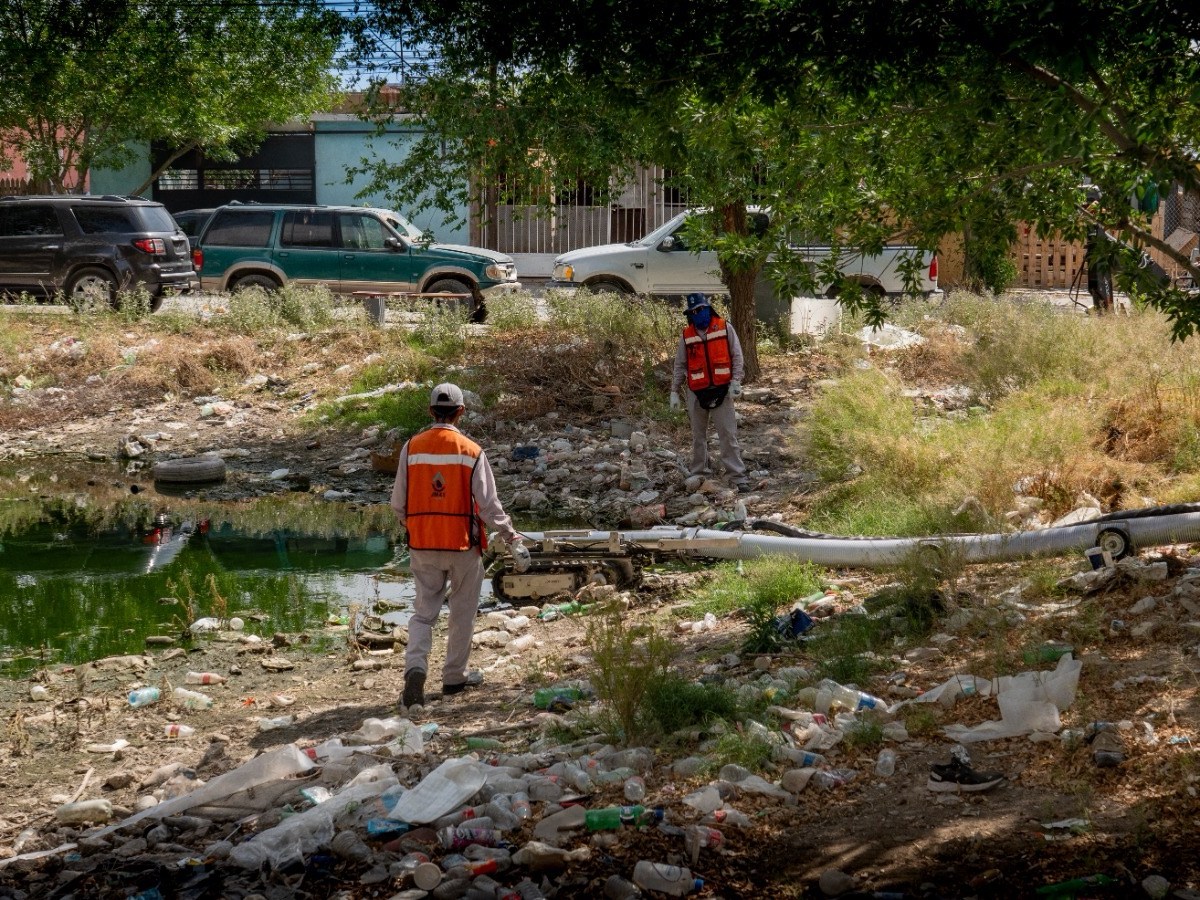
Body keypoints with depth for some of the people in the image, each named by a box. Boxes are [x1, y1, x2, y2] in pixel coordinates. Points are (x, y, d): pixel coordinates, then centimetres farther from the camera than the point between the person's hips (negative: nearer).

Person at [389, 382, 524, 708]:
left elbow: (398, 501, 3)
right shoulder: (471, 451, -8)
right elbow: (489, 503, -8)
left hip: (422, 546, 2)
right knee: (462, 614, 13)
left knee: (424, 611, 8)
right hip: (463, 546, -2)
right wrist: (512, 537, 2)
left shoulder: (411, 448, -1)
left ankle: (415, 666, -14)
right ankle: (454, 676, 20)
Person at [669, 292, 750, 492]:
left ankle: (739, 477, -6)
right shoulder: (686, 335, 5)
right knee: (698, 436, 12)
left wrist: (735, 381, -11)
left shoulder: (725, 328, -1)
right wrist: (674, 392, 8)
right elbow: (680, 366, 10)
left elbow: (737, 356, -1)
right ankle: (698, 472, 23)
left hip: (721, 391, -3)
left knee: (728, 435, -5)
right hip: (697, 393, 3)